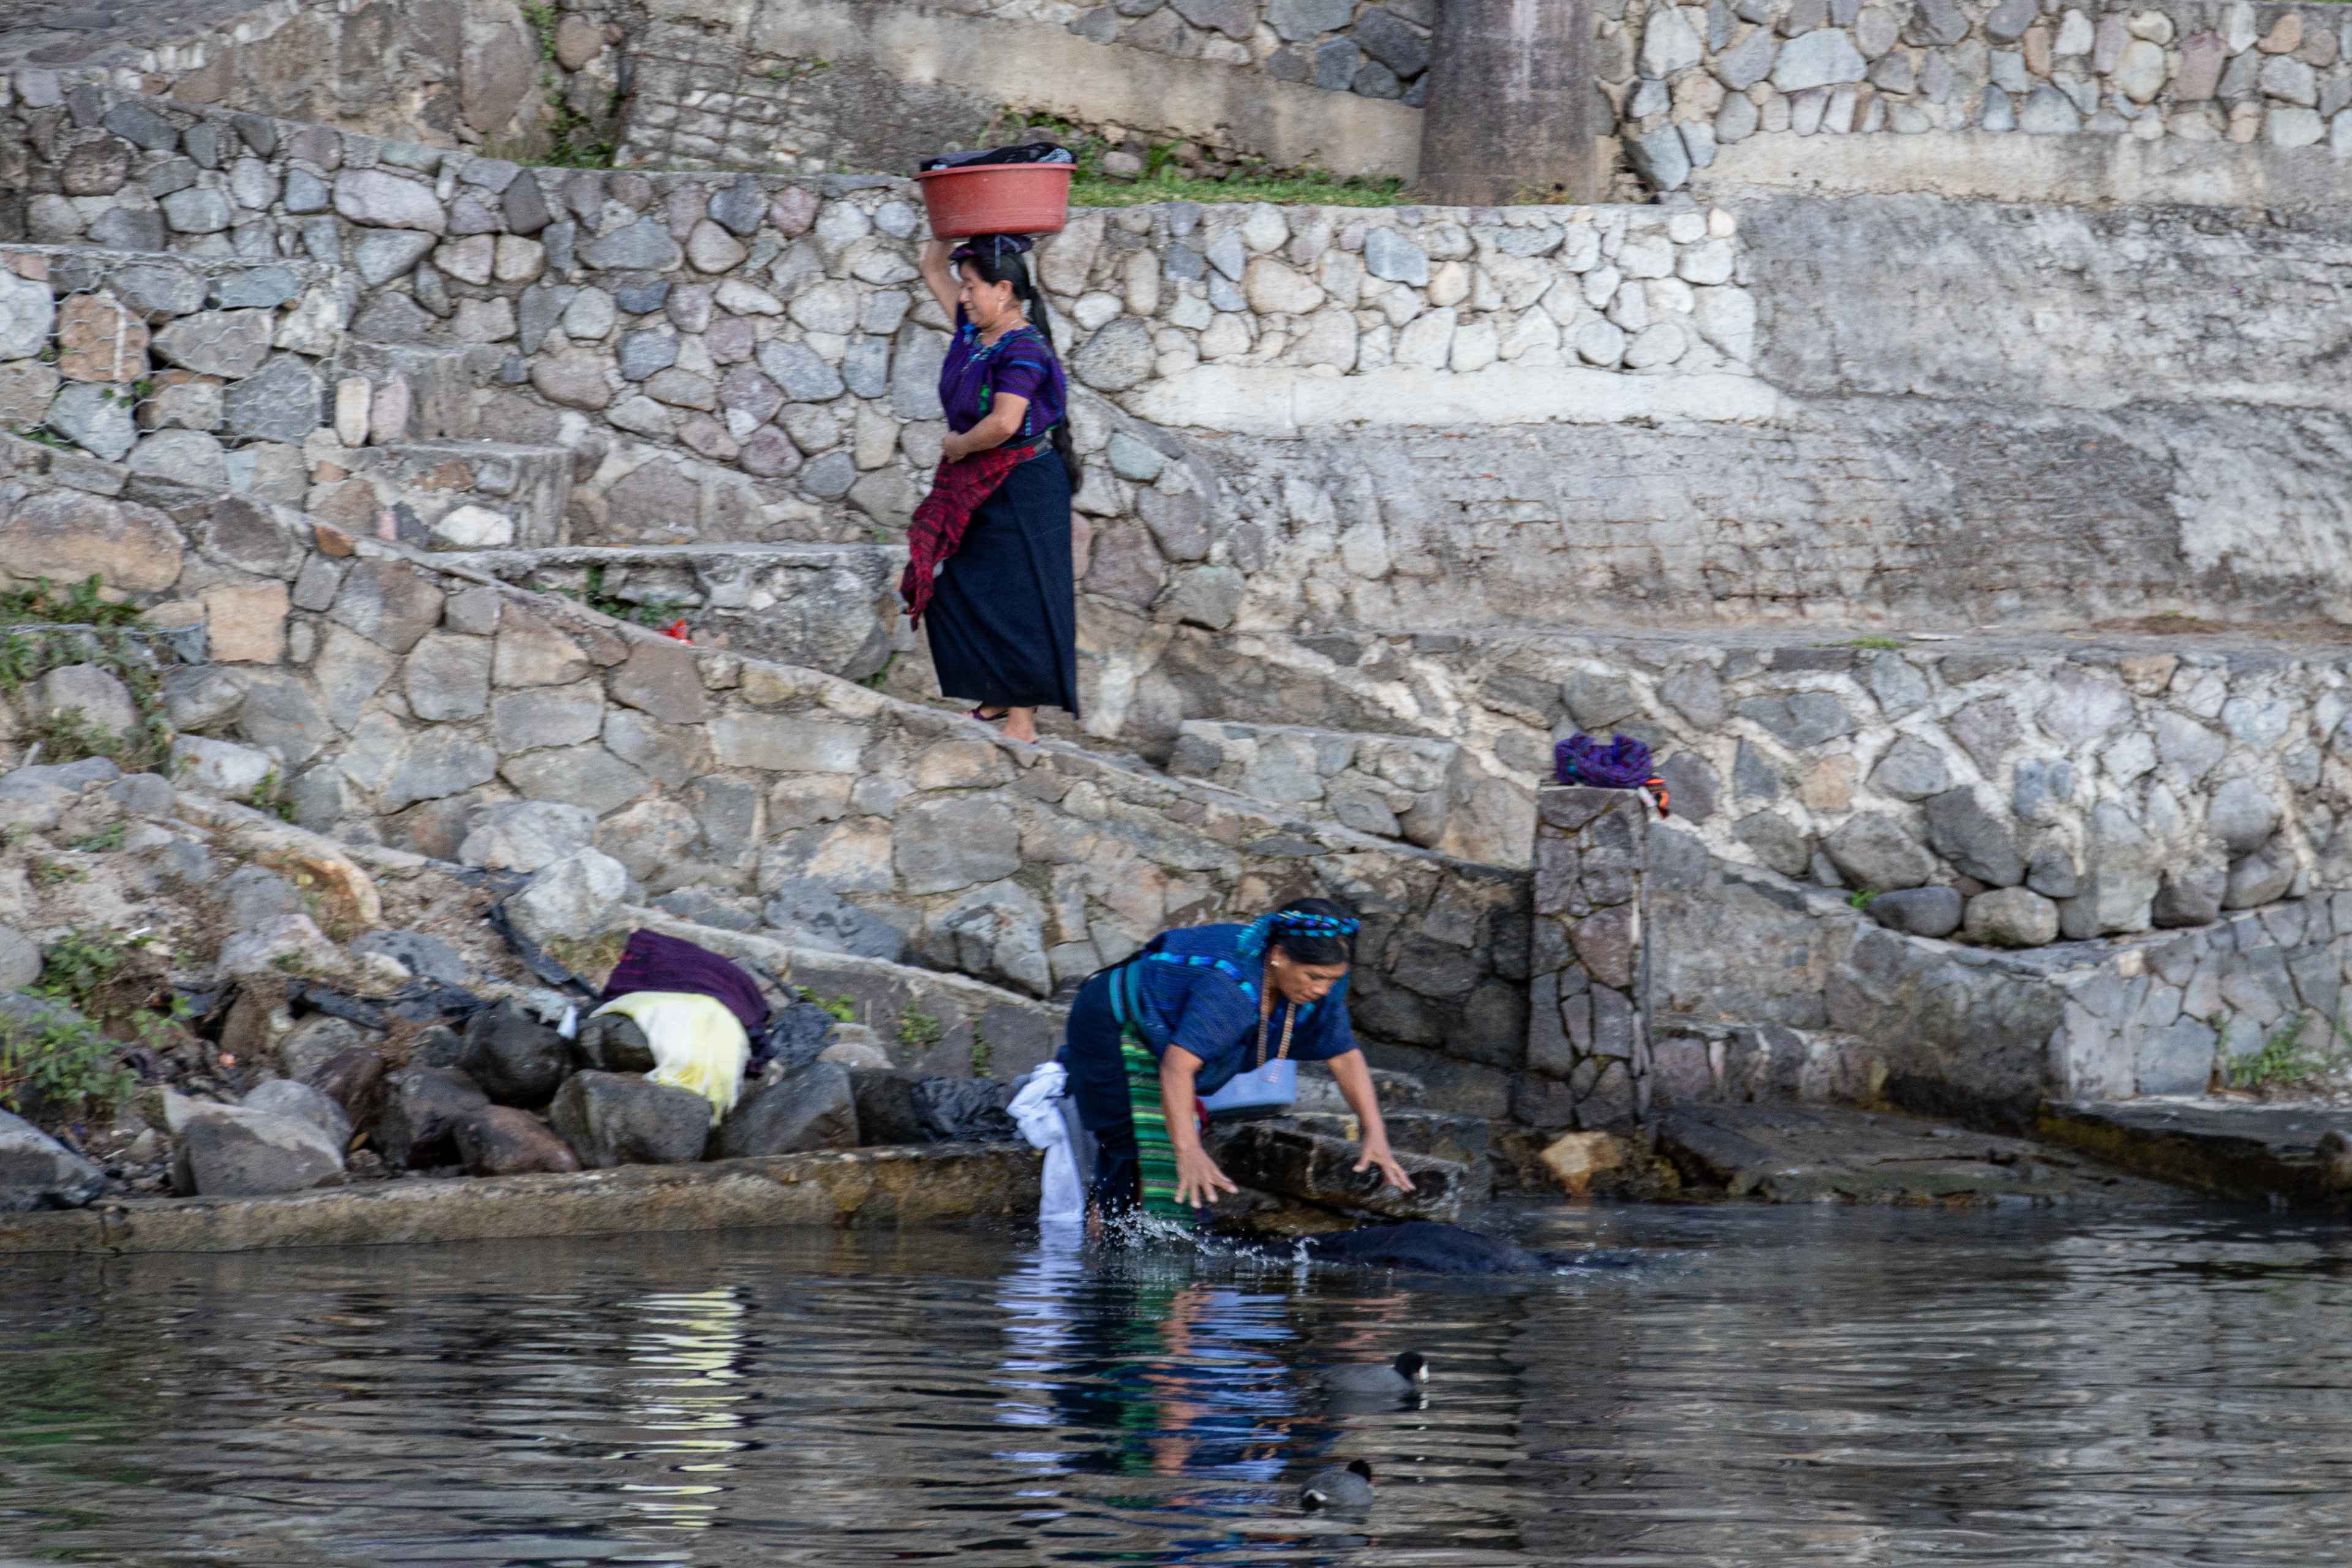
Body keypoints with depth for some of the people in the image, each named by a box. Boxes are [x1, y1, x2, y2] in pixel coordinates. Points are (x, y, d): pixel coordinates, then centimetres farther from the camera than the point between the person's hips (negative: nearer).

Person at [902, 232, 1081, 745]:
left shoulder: (1024, 350, -18)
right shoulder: (973, 331, 7)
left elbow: (1004, 423, -30)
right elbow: (934, 268, 19)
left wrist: (957, 446, -14)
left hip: (1021, 489, -9)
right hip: (975, 490, 9)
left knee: (1015, 601, -5)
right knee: (960, 596, 10)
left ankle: (1023, 718, -2)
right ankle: (997, 700, 20)